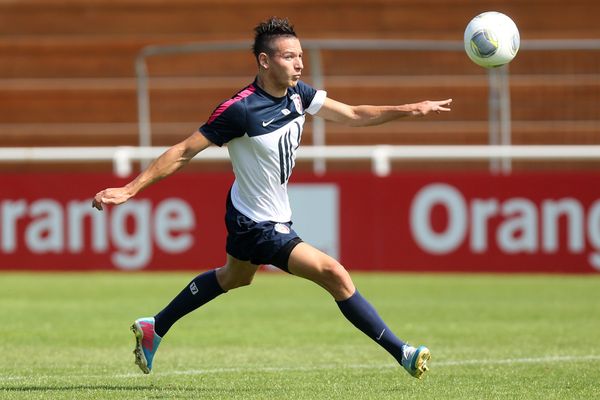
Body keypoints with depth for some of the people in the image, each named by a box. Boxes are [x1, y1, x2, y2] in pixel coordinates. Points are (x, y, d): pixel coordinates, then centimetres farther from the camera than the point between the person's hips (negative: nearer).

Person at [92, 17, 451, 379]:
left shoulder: (297, 93, -6)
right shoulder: (240, 110, -28)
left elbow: (352, 115, 5)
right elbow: (184, 152, -22)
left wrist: (411, 110, -2)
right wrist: (130, 189, -24)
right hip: (259, 226, -10)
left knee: (234, 278, 32)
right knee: (335, 275, -17)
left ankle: (154, 329, 48)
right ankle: (402, 353, -11)